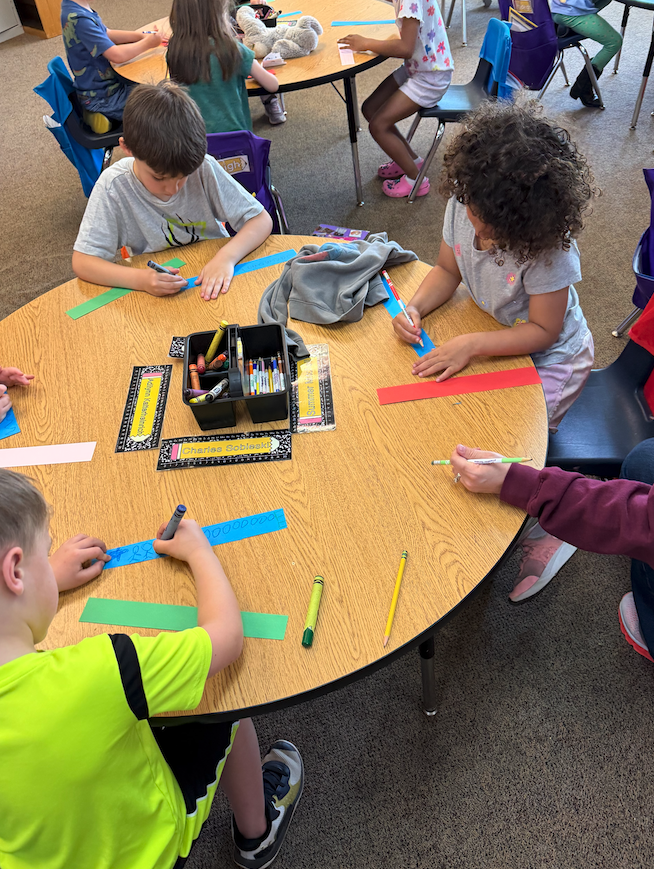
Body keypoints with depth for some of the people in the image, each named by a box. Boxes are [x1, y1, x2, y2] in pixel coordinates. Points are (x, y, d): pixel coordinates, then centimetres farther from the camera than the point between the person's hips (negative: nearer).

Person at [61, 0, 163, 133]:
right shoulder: (79, 19, -28)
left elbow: (106, 34, 11)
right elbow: (116, 55, -31)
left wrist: (141, 35, -1)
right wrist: (147, 43, -16)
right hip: (101, 97, -10)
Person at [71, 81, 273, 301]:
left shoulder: (204, 169, -16)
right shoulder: (113, 187, -17)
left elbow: (261, 220, -10)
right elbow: (82, 261, -15)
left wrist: (226, 257, -28)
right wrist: (139, 279, -33)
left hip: (214, 285, 1)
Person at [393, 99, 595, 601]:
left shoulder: (548, 246, -32)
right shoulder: (463, 205, -16)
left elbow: (544, 330, -24)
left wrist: (472, 345, -33)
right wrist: (416, 306, -19)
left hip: (551, 358, -7)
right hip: (494, 333, 7)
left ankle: (546, 532, 10)